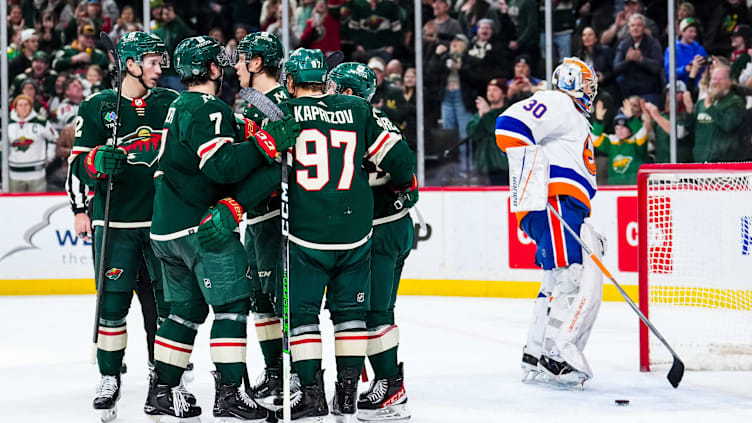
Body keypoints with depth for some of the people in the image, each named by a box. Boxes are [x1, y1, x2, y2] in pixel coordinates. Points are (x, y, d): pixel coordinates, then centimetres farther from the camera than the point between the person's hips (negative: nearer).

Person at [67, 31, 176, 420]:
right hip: (116, 222, -2)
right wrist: (97, 161, -21)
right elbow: (78, 165, -2)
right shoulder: (97, 108, -1)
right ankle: (109, 379, 11)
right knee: (112, 302, -2)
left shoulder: (172, 103, 6)